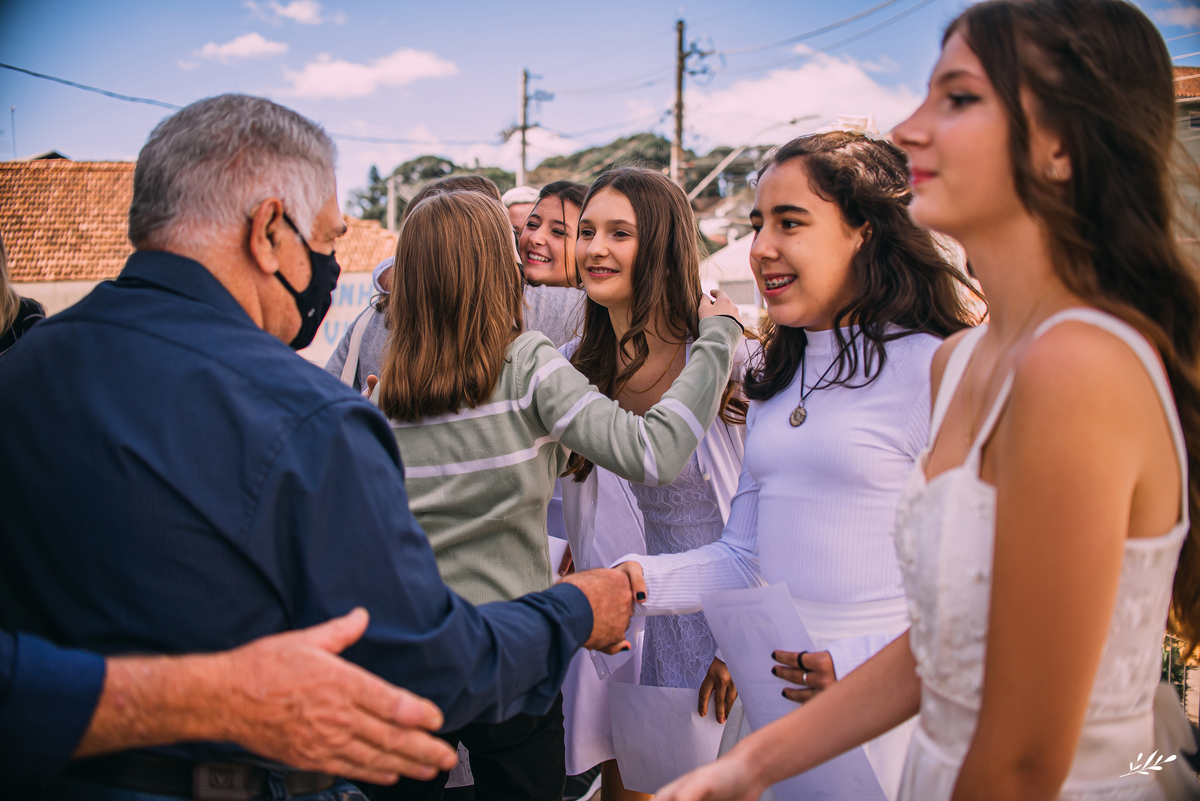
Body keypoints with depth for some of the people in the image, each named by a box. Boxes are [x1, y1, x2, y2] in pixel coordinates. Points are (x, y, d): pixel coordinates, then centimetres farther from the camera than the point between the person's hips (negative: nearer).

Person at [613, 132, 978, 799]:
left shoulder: (935, 368, -12)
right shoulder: (779, 376, 11)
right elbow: (746, 555, 11)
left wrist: (867, 664, -22)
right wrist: (639, 582, -4)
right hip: (772, 695, 7)